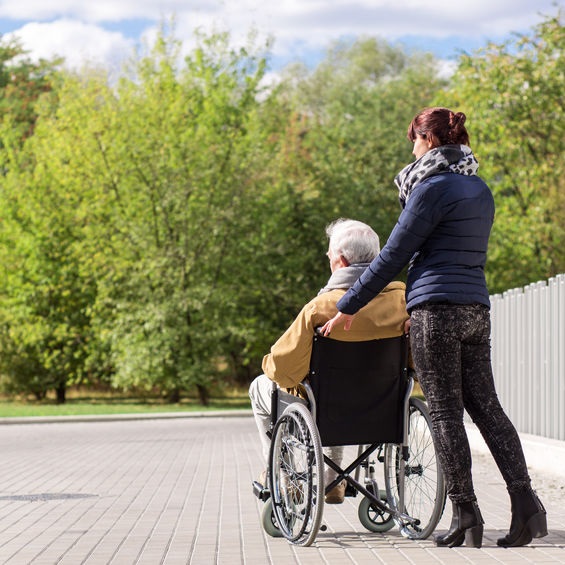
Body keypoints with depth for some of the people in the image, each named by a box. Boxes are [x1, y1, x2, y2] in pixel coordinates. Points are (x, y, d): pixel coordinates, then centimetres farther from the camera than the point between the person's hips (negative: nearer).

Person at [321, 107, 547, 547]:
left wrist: (349, 307, -4)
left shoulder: (433, 187, -9)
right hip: (477, 308, 8)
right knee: (485, 405, 7)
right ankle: (525, 500, -4)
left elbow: (395, 255, -10)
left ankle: (466, 514, -2)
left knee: (445, 411, -3)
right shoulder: (480, 190, 17)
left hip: (436, 309, -8)